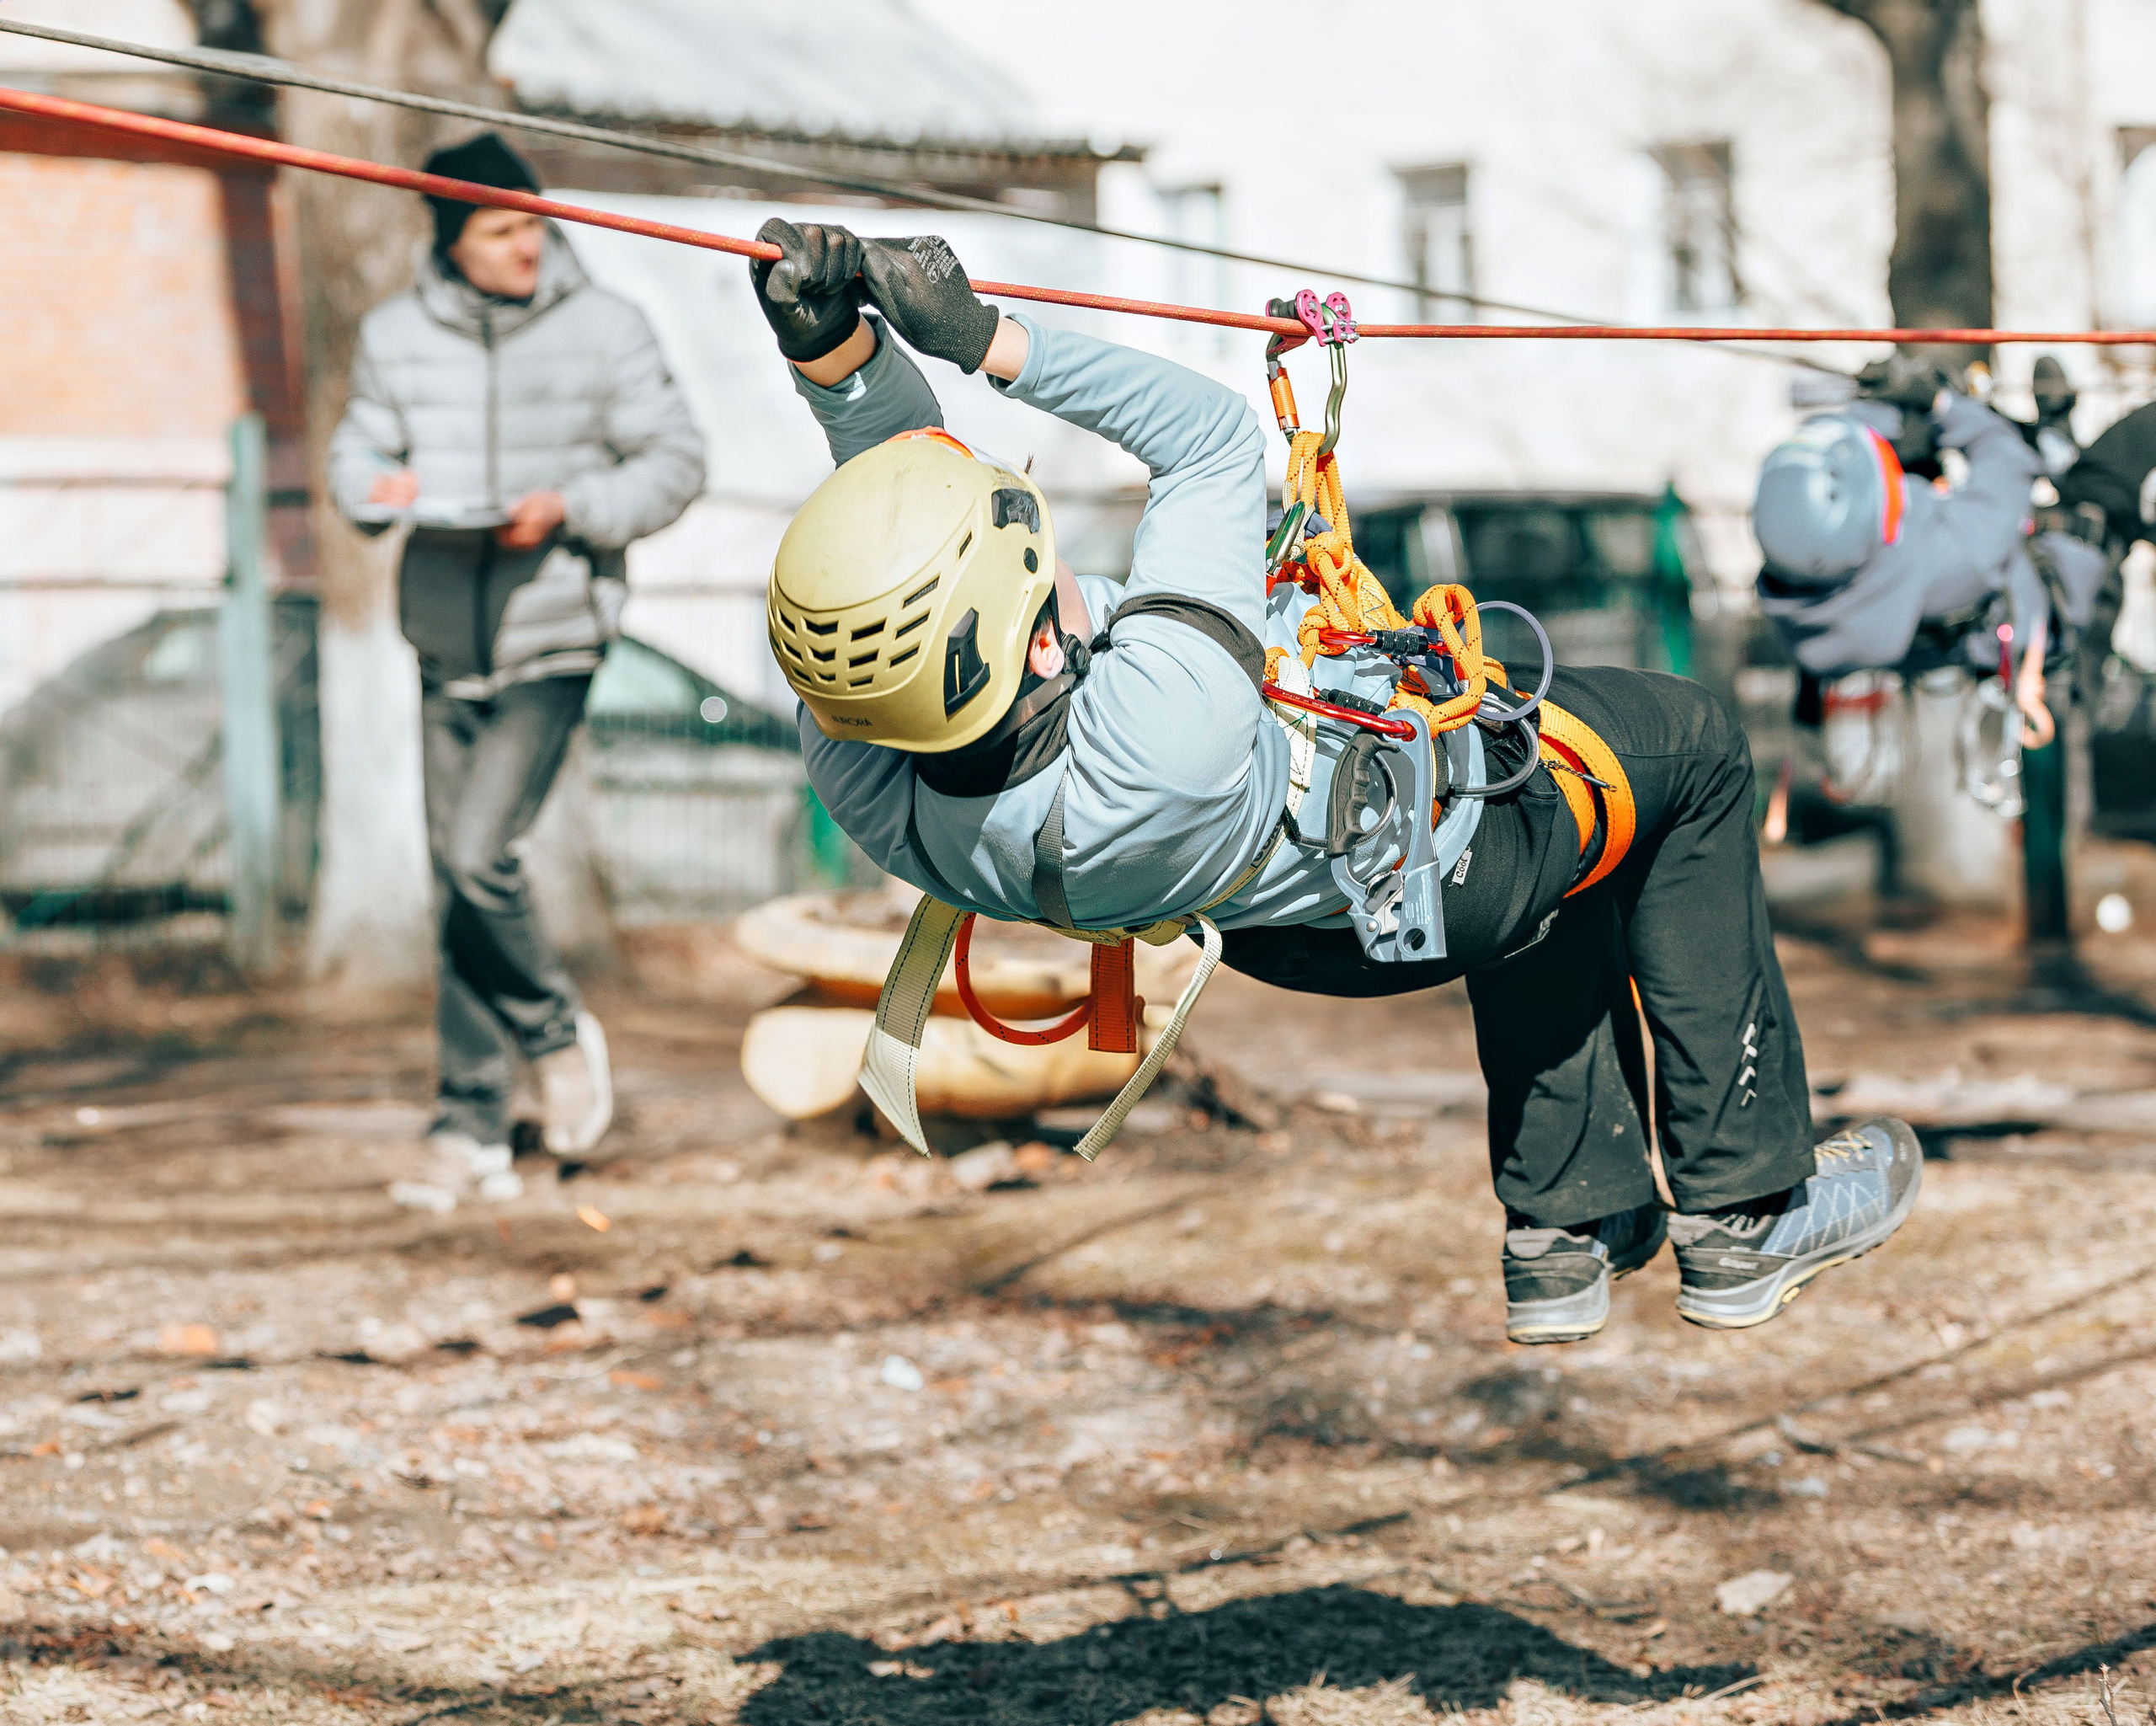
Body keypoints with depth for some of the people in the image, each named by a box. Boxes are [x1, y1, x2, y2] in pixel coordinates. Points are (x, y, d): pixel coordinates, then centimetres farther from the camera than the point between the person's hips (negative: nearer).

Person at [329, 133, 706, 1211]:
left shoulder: (603, 329, -6)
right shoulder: (396, 335, 2)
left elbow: (674, 462, -2)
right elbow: (358, 447, 13)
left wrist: (571, 509, -17)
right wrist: (375, 484, -11)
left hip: (552, 644, -4)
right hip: (447, 644, 4)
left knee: (476, 856, -17)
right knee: (455, 881, 6)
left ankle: (558, 1031, 11)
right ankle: (472, 1133, 14)